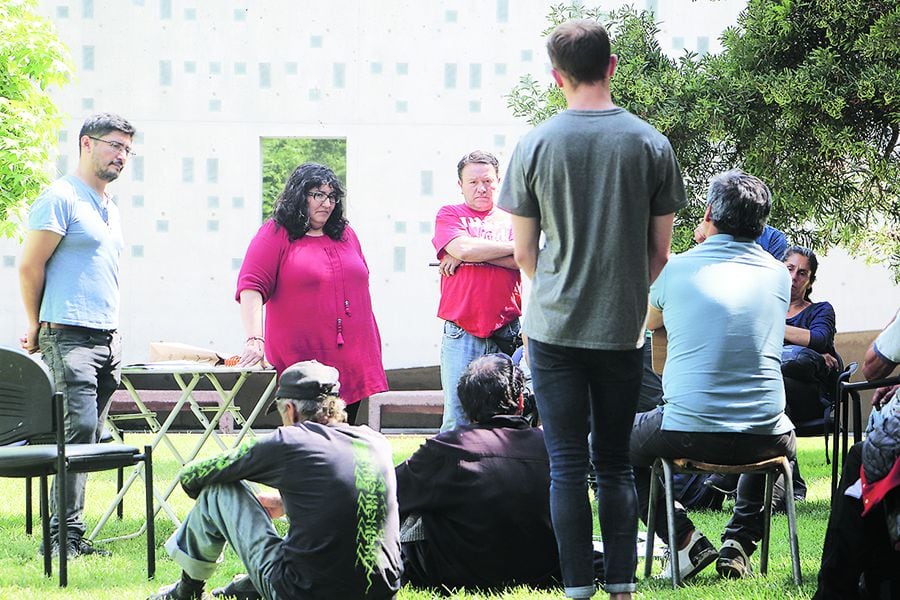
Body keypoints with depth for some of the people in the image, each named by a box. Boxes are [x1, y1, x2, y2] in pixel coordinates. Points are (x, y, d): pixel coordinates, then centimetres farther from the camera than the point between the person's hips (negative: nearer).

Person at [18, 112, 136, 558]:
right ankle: (64, 534, -13)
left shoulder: (110, 209, 21)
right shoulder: (62, 198, -7)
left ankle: (71, 534, 8)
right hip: (69, 337, -8)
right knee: (77, 430, -15)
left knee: (87, 437, 6)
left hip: (107, 339, 8)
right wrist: (37, 328, 0)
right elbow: (30, 267, -7)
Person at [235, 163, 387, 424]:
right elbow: (251, 287, -10)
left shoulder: (346, 235, 17)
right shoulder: (275, 234, 0)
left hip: (352, 362, 5)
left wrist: (373, 349, 21)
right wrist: (255, 340, -22)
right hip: (300, 362, -5)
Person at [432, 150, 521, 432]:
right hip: (460, 333, -2)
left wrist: (472, 253, -7)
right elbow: (462, 248, -9)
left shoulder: (511, 219, 13)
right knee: (457, 417, -6)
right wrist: (514, 246, -1)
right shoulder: (449, 215, 10)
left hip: (506, 333, 2)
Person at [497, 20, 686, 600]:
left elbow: (524, 252, 2)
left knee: (567, 465, 2)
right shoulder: (652, 144, -2)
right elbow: (660, 252, 3)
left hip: (555, 328, -1)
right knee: (616, 463, 11)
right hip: (623, 330, 1)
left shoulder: (535, 146, -5)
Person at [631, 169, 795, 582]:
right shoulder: (779, 277, 4)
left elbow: (649, 321, 20)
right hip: (763, 436, 3)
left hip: (689, 432, -3)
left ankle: (686, 541, 10)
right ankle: (738, 543, 21)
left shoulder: (677, 268, -3)